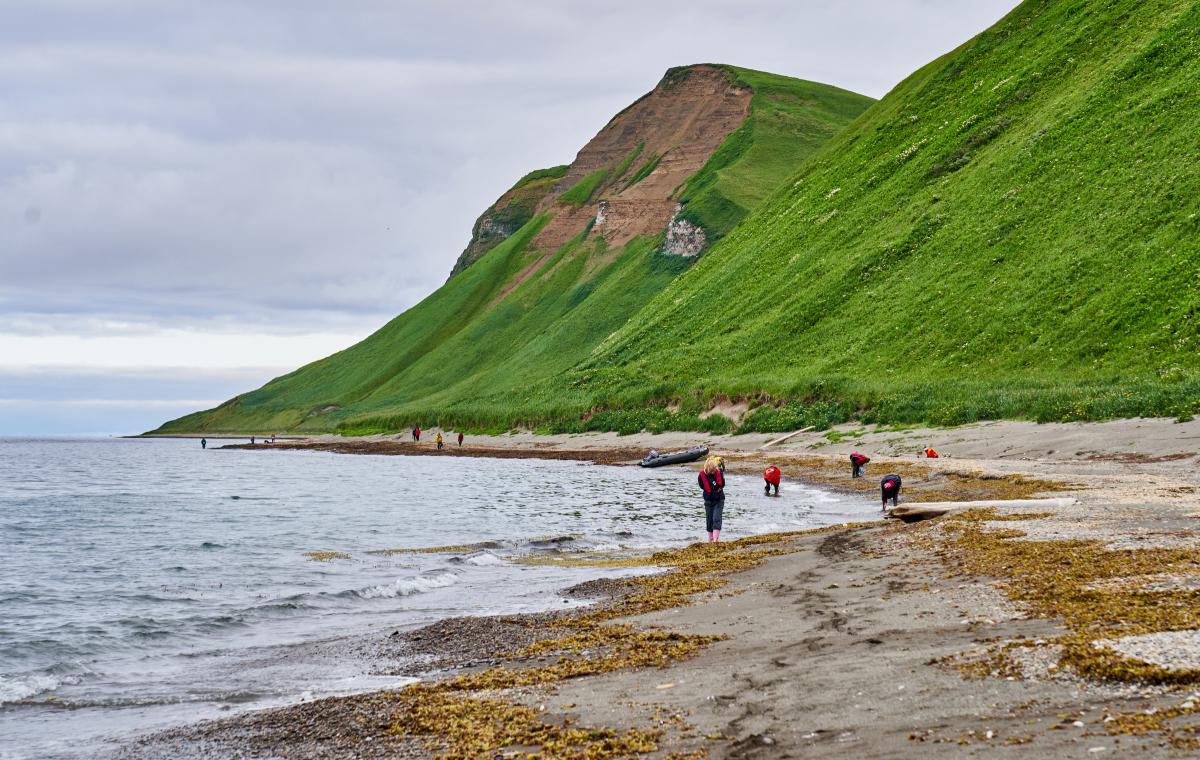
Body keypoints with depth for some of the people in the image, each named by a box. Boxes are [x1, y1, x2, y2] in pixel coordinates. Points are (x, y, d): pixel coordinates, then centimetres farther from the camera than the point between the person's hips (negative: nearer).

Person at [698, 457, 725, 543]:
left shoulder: (719, 473, -10)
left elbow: (722, 484, 4)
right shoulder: (702, 475, -11)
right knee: (709, 520, 8)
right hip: (708, 501, 2)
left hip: (719, 500, -2)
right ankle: (710, 539, 20)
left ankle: (715, 539, -19)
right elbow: (702, 486, -1)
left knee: (716, 519, -13)